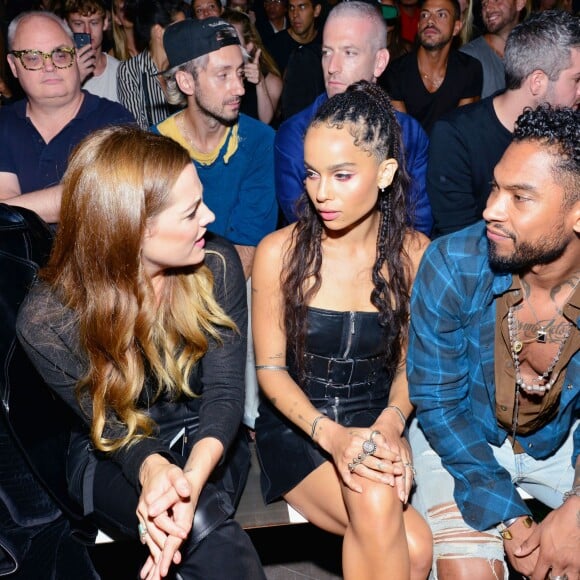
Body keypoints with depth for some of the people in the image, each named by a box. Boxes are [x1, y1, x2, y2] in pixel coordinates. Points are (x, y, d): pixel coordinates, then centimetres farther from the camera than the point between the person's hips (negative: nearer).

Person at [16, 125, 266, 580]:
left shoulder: (217, 267, -14)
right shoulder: (46, 320, -20)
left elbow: (226, 389, -17)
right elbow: (112, 428, -13)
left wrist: (193, 475, -39)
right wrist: (153, 469, -38)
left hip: (207, 445, 2)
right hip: (112, 461, -2)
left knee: (199, 519, -33)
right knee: (205, 524, -33)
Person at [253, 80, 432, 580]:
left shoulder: (413, 254, -3)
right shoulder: (279, 252, -9)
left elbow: (410, 364, 4)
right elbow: (271, 368, -6)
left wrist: (390, 425, -17)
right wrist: (331, 434, -21)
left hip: (377, 424, 2)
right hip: (296, 427, -2)